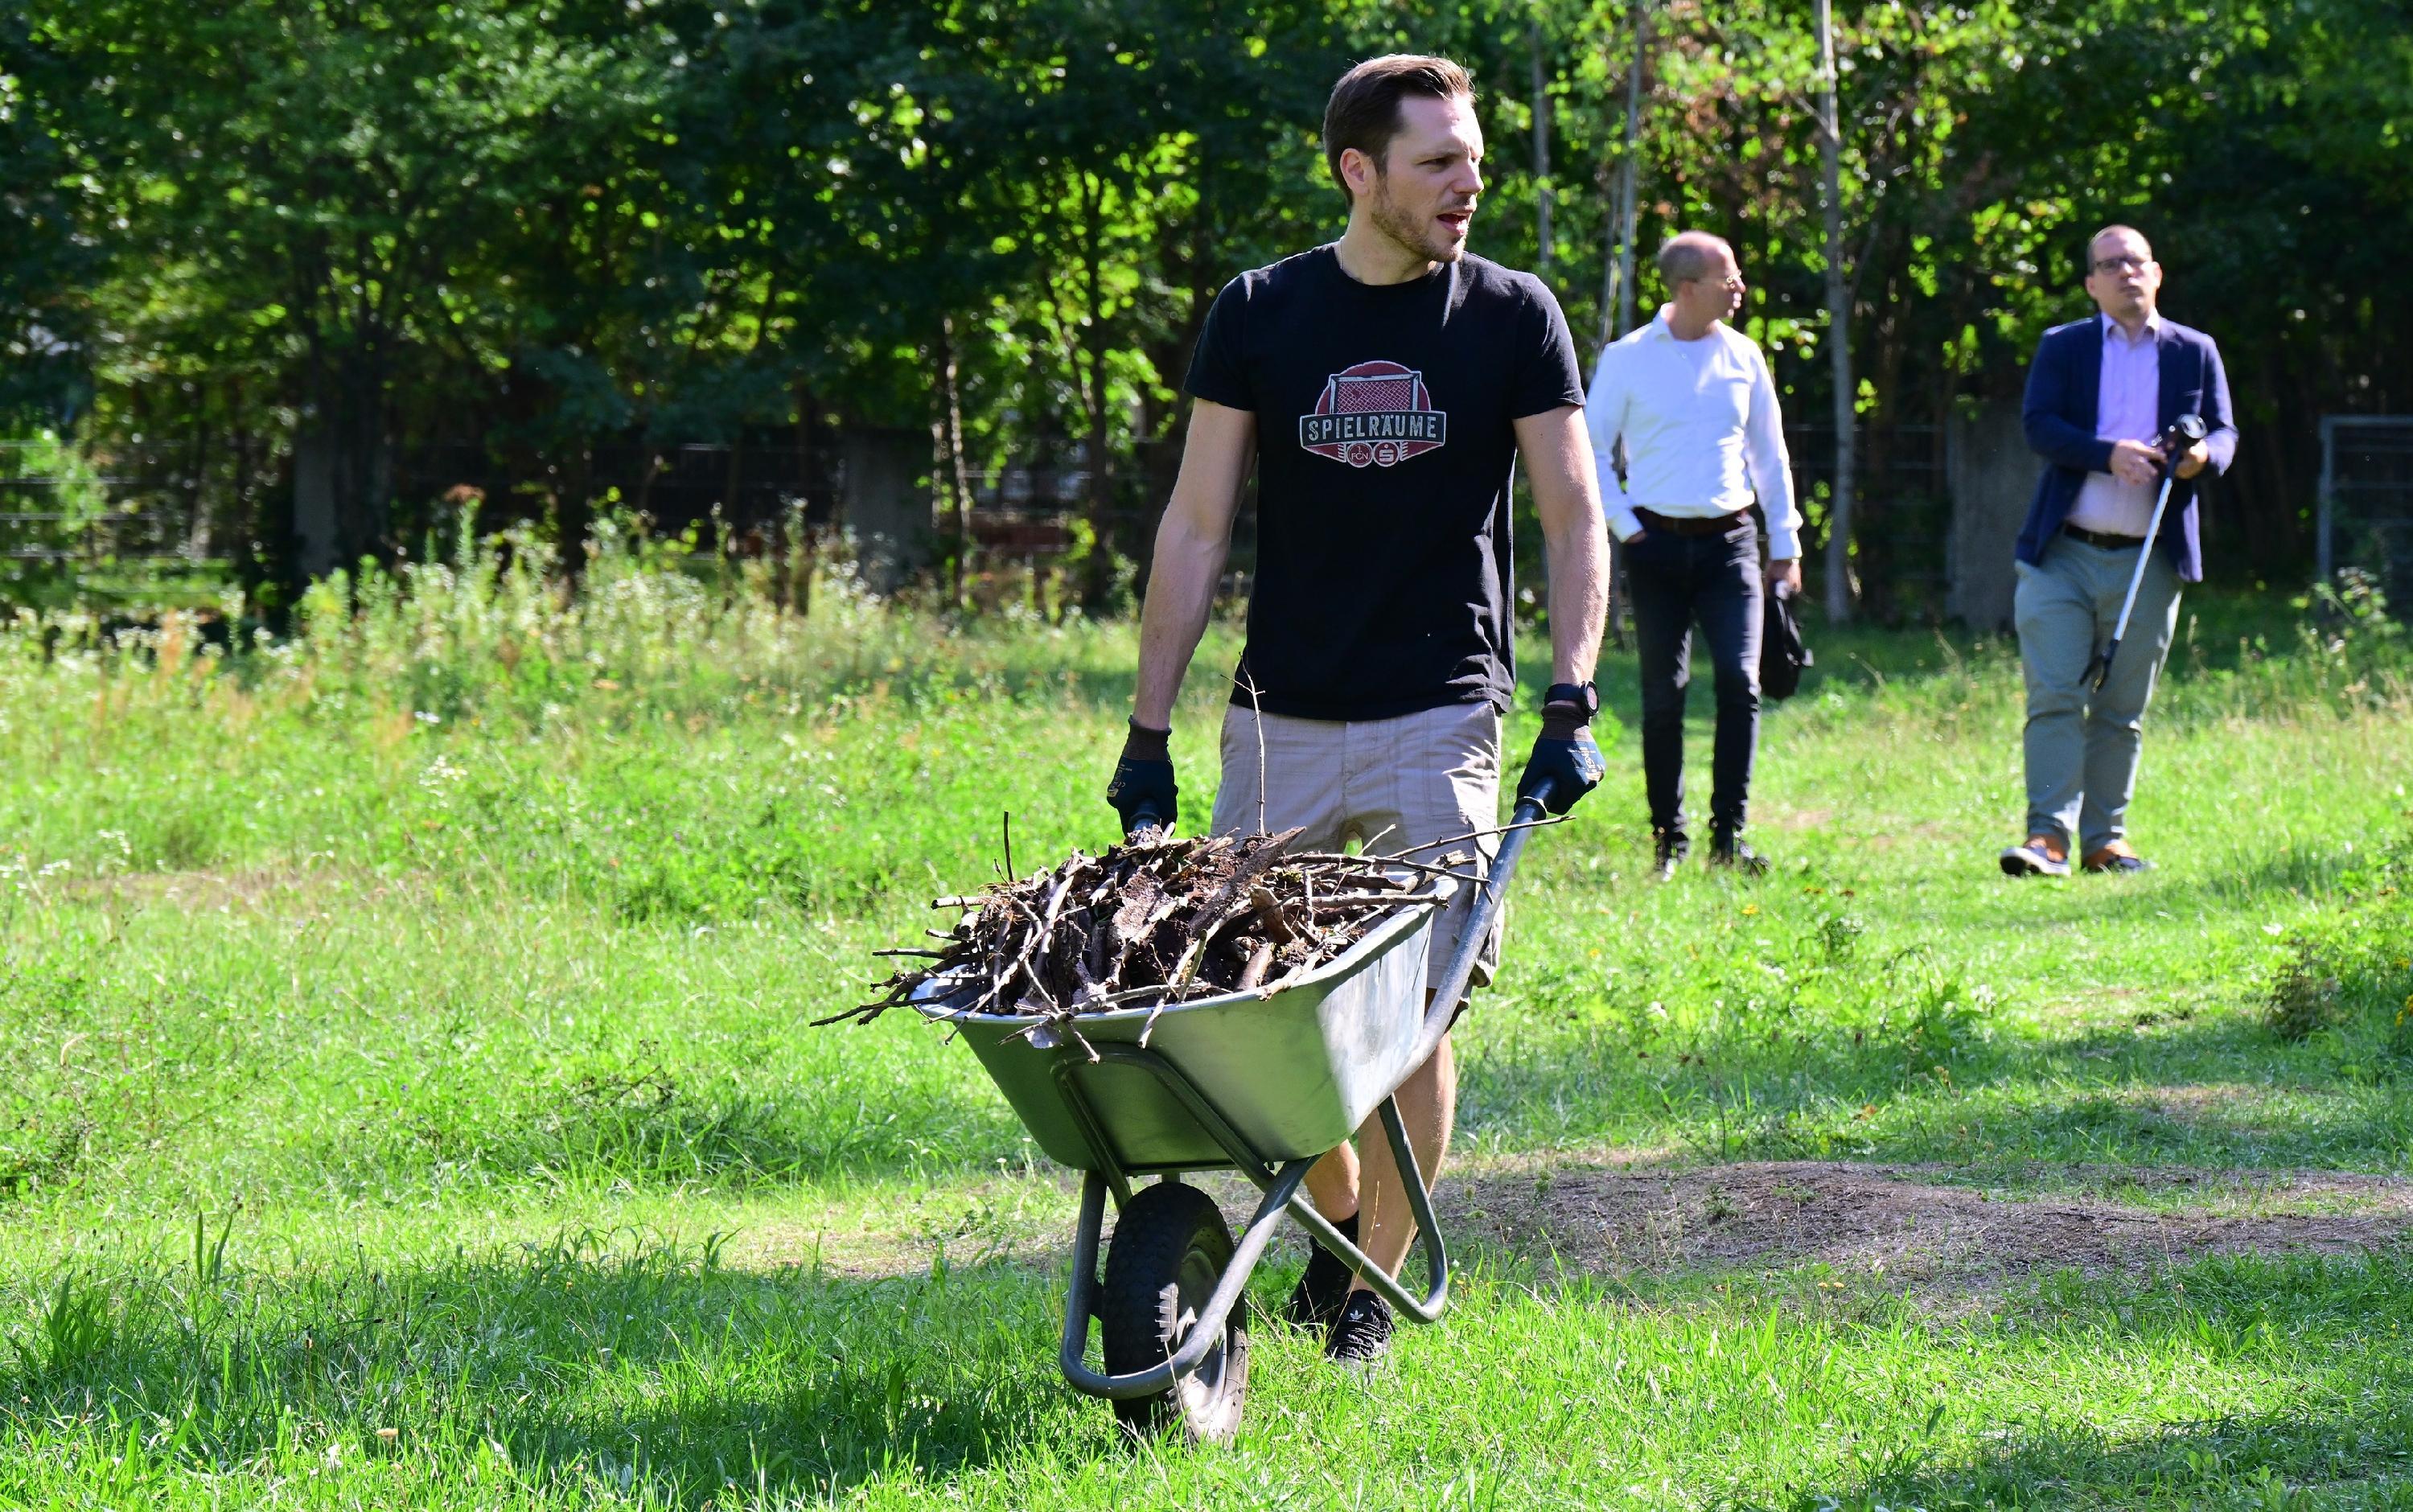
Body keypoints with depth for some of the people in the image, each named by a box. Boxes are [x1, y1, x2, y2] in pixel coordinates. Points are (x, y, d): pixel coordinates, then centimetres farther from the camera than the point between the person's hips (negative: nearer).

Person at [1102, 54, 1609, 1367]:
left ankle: (1373, 1288, 8)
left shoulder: (1511, 319, 2)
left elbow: (1573, 521, 3)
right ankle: (1338, 1216, 27)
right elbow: (1196, 527, 6)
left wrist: (1572, 704, -9)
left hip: (1437, 720, -1)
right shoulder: (1260, 317, 4)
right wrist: (1149, 732, 3)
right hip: (1278, 720, 1)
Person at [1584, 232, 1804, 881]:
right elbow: (1590, 449, 5)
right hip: (1659, 543, -2)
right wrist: (1624, 525, -4)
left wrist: (1786, 544, 13)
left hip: (1729, 541, 2)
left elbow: (1769, 453, 15)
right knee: (1663, 693, 2)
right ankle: (1667, 837, 11)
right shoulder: (1627, 358, -1)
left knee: (1740, 681, -11)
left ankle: (1729, 833, -6)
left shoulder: (1743, 356, 8)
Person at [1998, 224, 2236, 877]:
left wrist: (2203, 454, -19)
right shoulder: (2061, 348, 7)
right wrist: (2108, 454, -22)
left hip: (2149, 564, 2)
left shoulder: (2195, 353, 11)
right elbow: (2038, 425, -6)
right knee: (2054, 699, -9)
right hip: (2062, 555, -2)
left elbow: (2223, 433, 5)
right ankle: (2048, 836, -12)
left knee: (2122, 712, 6)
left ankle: (2105, 840, 12)